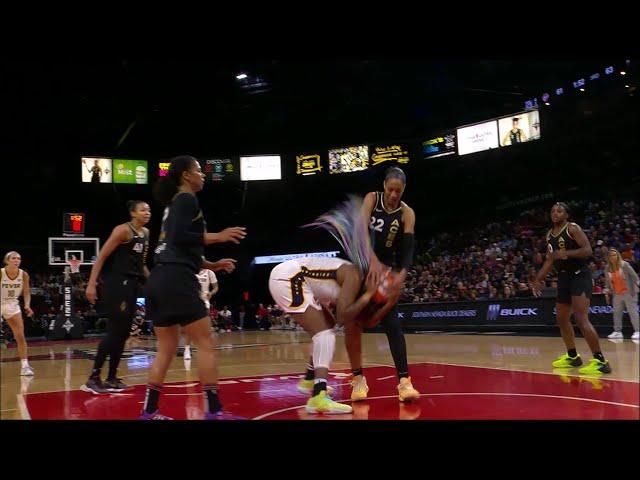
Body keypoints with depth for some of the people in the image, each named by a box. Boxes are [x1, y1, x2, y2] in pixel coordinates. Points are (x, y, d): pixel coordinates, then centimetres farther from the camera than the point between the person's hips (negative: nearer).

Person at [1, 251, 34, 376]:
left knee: (20, 337, -2)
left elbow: (26, 293, 1)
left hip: (12, 305, 3)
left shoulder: (24, 274, -8)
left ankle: (25, 366, 0)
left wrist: (27, 305, -15)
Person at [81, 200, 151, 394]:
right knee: (115, 330, -11)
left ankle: (112, 378, 17)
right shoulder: (123, 230, -11)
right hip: (115, 283, -9)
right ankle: (93, 378, -5)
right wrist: (91, 284, -21)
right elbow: (102, 256, -15)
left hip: (132, 284, 9)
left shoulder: (146, 233, 14)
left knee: (124, 332, 9)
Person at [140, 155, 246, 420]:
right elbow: (180, 237, -18)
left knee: (167, 349, 13)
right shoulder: (186, 199, -4)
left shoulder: (173, 204, 24)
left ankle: (149, 411, 15)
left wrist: (213, 265, 24)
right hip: (176, 281, -10)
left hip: (160, 280, 10)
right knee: (206, 343, -6)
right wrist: (218, 236, -11)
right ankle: (214, 411, -5)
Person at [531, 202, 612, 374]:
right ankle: (572, 356, 28)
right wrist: (537, 280, 15)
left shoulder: (573, 228, -10)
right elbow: (549, 261, 20)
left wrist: (567, 253, -34)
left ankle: (600, 361, -18)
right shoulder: (549, 235, 13)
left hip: (580, 276, -9)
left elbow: (588, 250, -19)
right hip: (564, 278, 9)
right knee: (561, 318, 13)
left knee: (581, 318, -20)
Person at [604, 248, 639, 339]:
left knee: (633, 312, -5)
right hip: (617, 294, 6)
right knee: (616, 313, 8)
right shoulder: (607, 269, 5)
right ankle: (617, 331, 17)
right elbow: (607, 282, 13)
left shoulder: (624, 265, -9)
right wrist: (607, 292, 6)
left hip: (628, 293, -6)